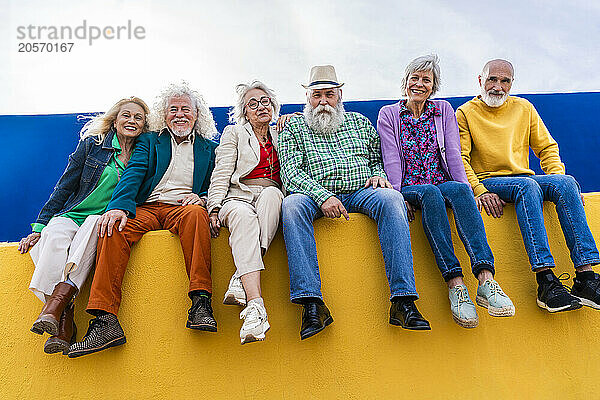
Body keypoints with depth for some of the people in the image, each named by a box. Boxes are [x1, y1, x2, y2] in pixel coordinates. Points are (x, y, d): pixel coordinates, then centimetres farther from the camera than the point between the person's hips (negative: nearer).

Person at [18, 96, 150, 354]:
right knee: (54, 235, -33)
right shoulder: (91, 144, 7)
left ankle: (55, 303, -47)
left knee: (93, 226, -35)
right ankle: (64, 322, -43)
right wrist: (39, 226, -1)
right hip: (72, 215, 0)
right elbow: (64, 187, 5)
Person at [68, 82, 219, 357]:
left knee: (196, 213, -37)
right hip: (145, 208, 1)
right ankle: (106, 321, -35)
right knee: (114, 227, -31)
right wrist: (119, 206, -16)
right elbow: (133, 174, 4)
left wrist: (202, 198, -9)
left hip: (181, 208, -1)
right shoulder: (150, 141, 21)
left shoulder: (209, 148, 22)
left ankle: (201, 303, -40)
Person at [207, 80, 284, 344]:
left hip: (270, 196, 2)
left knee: (271, 193, -36)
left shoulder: (281, 135, 27)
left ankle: (241, 280, -41)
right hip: (239, 196, -2)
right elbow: (221, 174, 6)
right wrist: (214, 209, -10)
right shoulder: (234, 134, 18)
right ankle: (256, 306, -52)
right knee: (242, 215, -39)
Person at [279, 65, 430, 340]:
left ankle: (403, 301, -34)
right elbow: (291, 172, 1)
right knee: (292, 204, -35)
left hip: (361, 193, 2)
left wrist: (379, 175, 1)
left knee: (391, 198, -31)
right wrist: (322, 196, -15)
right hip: (316, 196, -1)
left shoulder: (360, 123, 25)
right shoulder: (293, 127, 15)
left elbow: (378, 159, 26)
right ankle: (312, 303, -38)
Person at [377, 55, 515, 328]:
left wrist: (466, 188, -8)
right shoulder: (388, 114, 10)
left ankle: (486, 279, -46)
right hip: (409, 189, -1)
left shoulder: (444, 110, 16)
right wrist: (397, 196, -15)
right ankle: (455, 283, -43)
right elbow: (391, 160, -1)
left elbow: (453, 154, 6)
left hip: (444, 184, 2)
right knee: (430, 193, -37)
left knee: (459, 190, -34)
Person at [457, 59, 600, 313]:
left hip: (526, 179, 4)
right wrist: (479, 192, -20)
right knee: (527, 185, -35)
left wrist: (559, 180, -1)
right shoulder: (466, 113, 4)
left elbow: (546, 148, 17)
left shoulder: (524, 108, 16)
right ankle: (546, 282, -42)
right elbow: (459, 159, -6)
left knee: (566, 182, -25)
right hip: (487, 182, -4)